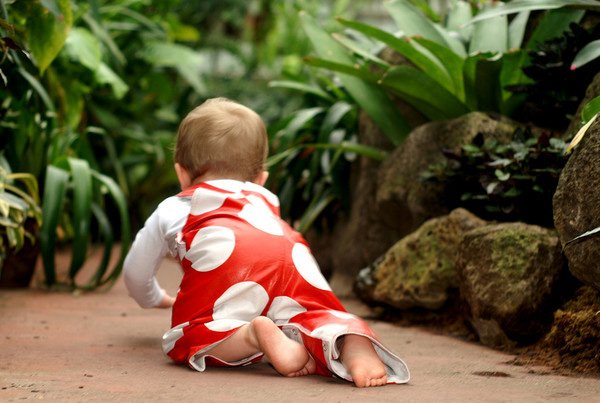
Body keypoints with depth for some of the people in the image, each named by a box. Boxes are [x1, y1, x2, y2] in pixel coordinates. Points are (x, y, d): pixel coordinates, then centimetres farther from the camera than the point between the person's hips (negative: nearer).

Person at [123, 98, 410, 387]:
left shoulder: (171, 209, 39)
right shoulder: (265, 202, 47)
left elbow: (136, 273, 50)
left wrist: (155, 299, 72)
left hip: (224, 257, -3)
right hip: (294, 255, 3)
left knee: (182, 341, 4)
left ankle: (252, 336, -26)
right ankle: (354, 347, -29)